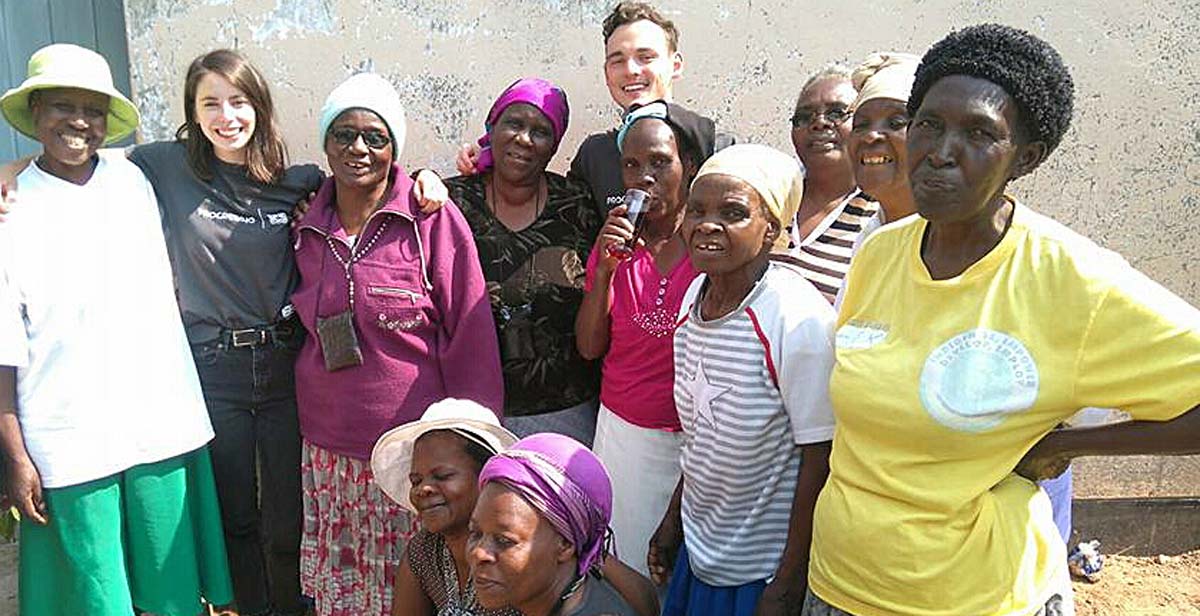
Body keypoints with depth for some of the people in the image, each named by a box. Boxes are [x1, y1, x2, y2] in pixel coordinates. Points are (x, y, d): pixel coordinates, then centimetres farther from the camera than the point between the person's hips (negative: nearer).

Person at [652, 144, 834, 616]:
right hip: (699, 552, 6)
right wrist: (674, 519, 14)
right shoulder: (694, 295, -1)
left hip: (762, 572, -6)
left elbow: (818, 461, -18)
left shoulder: (799, 319, -22)